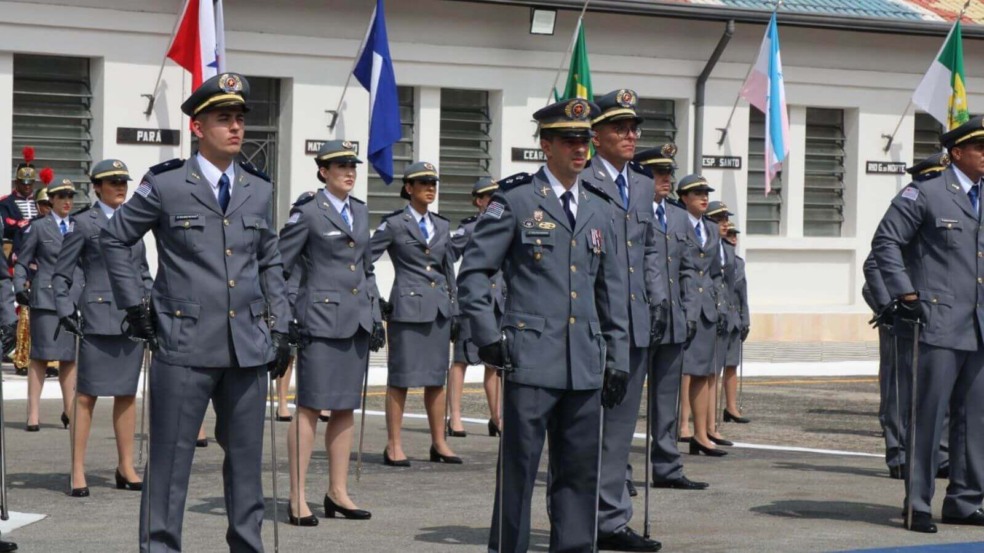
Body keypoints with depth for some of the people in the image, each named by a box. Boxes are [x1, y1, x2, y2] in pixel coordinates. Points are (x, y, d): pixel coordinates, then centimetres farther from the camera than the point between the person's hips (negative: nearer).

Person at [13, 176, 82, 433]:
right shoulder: (38, 228, 4)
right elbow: (22, 262, 5)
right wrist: (20, 287, -9)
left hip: (75, 298, 4)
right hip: (45, 298, -3)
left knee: (70, 355, 7)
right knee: (41, 354, -5)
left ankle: (69, 410, 15)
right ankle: (34, 413, -3)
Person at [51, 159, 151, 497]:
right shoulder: (84, 223, 0)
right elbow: (61, 275, 0)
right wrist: (65, 311, -10)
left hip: (132, 318, 5)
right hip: (98, 319, -5)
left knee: (127, 393, 9)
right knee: (87, 395, -3)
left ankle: (126, 468, 15)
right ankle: (78, 471, 1)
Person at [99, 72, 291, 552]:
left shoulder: (258, 190, 11)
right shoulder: (165, 185, -2)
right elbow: (113, 239, 8)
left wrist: (279, 328, 11)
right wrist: (134, 304, 2)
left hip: (248, 346, 4)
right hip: (184, 347, -4)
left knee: (246, 457, 10)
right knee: (170, 459, 0)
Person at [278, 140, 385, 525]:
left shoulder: (360, 211, 14)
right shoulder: (308, 212, -6)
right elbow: (279, 265, -7)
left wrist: (375, 316, 15)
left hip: (356, 322, 7)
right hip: (321, 320, -7)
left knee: (346, 407, 9)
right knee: (310, 407, -6)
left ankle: (338, 491, 16)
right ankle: (297, 499, -4)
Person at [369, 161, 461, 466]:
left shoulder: (442, 226, 14)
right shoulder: (394, 224, -2)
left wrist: (455, 314, 16)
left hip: (439, 310, 5)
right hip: (408, 309, -5)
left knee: (437, 378, 8)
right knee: (401, 377, -3)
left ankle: (439, 444, 15)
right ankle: (394, 446, 1)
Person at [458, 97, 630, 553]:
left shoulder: (600, 211, 15)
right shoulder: (515, 201, 0)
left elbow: (612, 289, 19)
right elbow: (473, 271, 1)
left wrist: (617, 357, 14)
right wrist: (487, 335, -7)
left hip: (586, 365, 5)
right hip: (531, 360, -5)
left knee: (580, 471, 7)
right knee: (518, 468, -1)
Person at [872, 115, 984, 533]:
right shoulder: (925, 195, -4)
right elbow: (885, 242, -7)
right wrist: (906, 292, -13)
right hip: (938, 326, -7)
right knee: (928, 416, -5)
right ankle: (917, 505, 1)